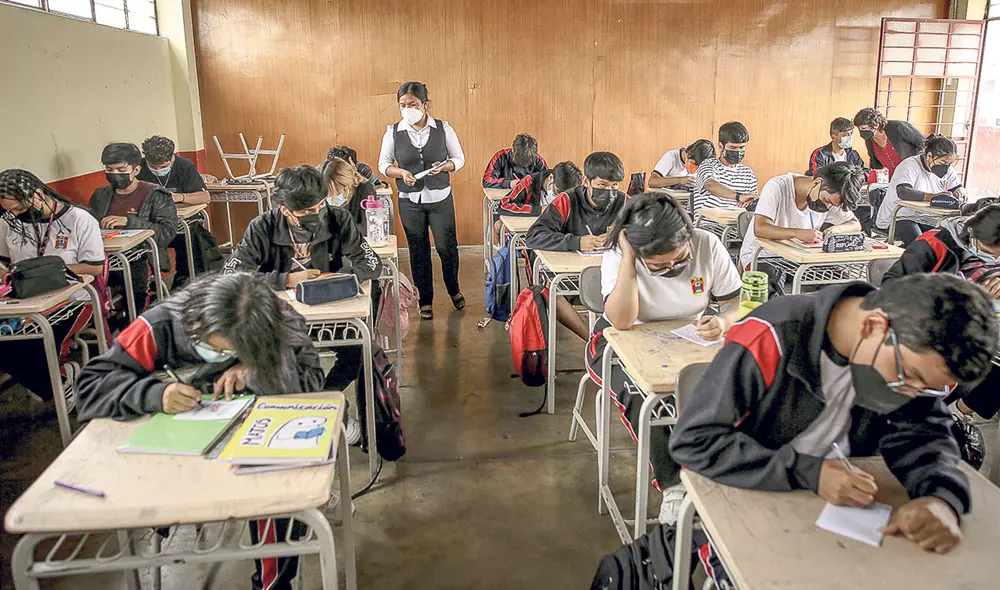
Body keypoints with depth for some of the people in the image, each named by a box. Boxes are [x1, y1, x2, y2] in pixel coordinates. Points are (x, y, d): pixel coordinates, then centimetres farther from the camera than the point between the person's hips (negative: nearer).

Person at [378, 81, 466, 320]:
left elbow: (459, 158, 3)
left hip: (440, 199, -1)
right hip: (410, 201, 1)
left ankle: (454, 289, 32)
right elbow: (383, 164, 4)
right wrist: (401, 172, -16)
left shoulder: (443, 129, -4)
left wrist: (444, 166, -18)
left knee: (446, 246, 4)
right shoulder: (393, 132, -3)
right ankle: (425, 300, 23)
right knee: (418, 251, 8)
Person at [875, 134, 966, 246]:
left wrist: (960, 192, -11)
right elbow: (903, 192, -33)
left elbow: (959, 188, 15)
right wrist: (934, 196, -45)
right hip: (898, 218, -7)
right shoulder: (910, 166, -16)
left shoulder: (947, 170, 8)